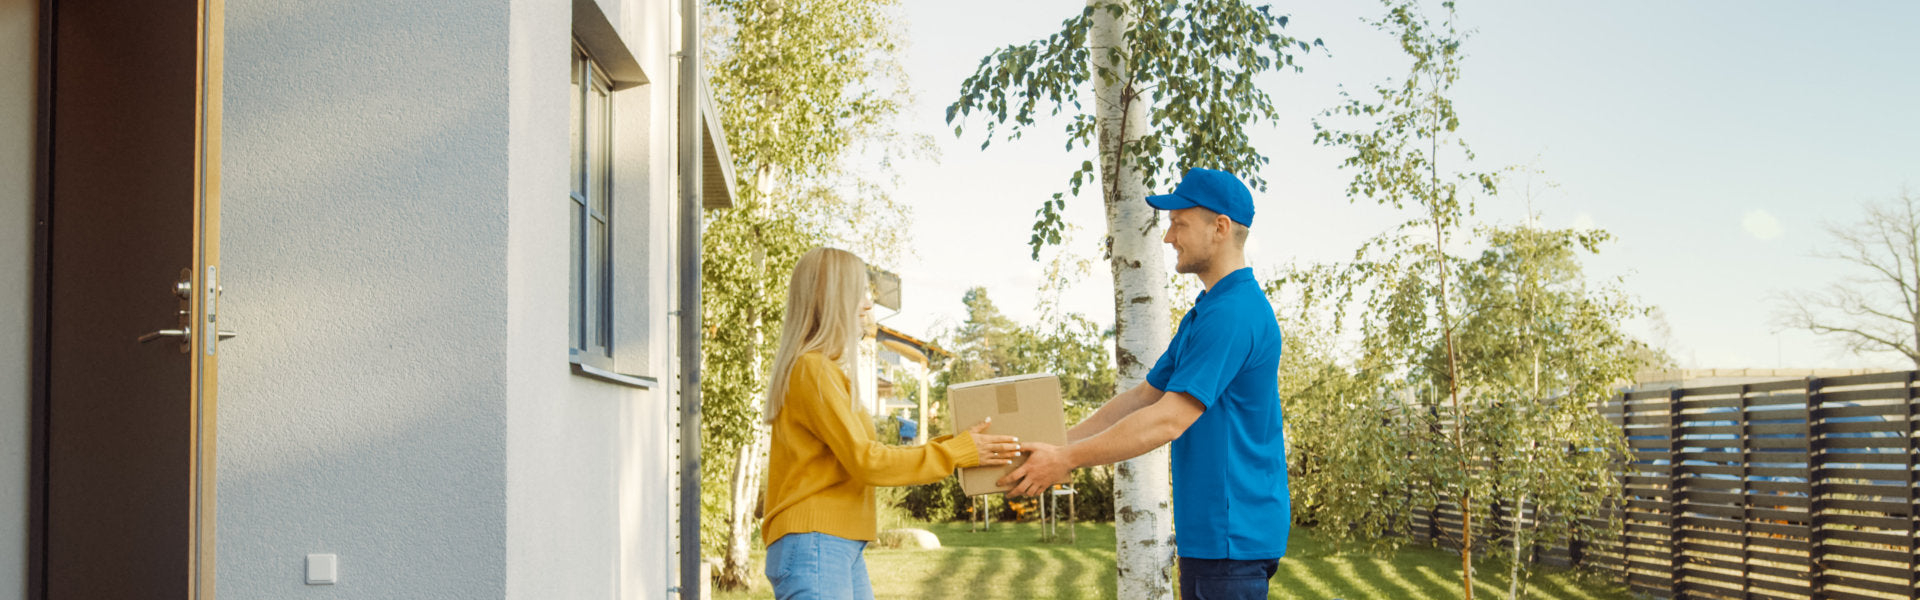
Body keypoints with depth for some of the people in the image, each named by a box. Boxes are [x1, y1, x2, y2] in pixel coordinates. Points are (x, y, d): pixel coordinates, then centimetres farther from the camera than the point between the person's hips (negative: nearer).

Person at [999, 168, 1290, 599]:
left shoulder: (1234, 313, -18)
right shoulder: (1204, 313, 17)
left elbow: (1170, 419, -22)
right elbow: (1144, 396, 19)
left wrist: (1069, 459, -19)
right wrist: (1061, 443, 10)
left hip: (1233, 532, -10)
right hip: (1208, 532, 10)